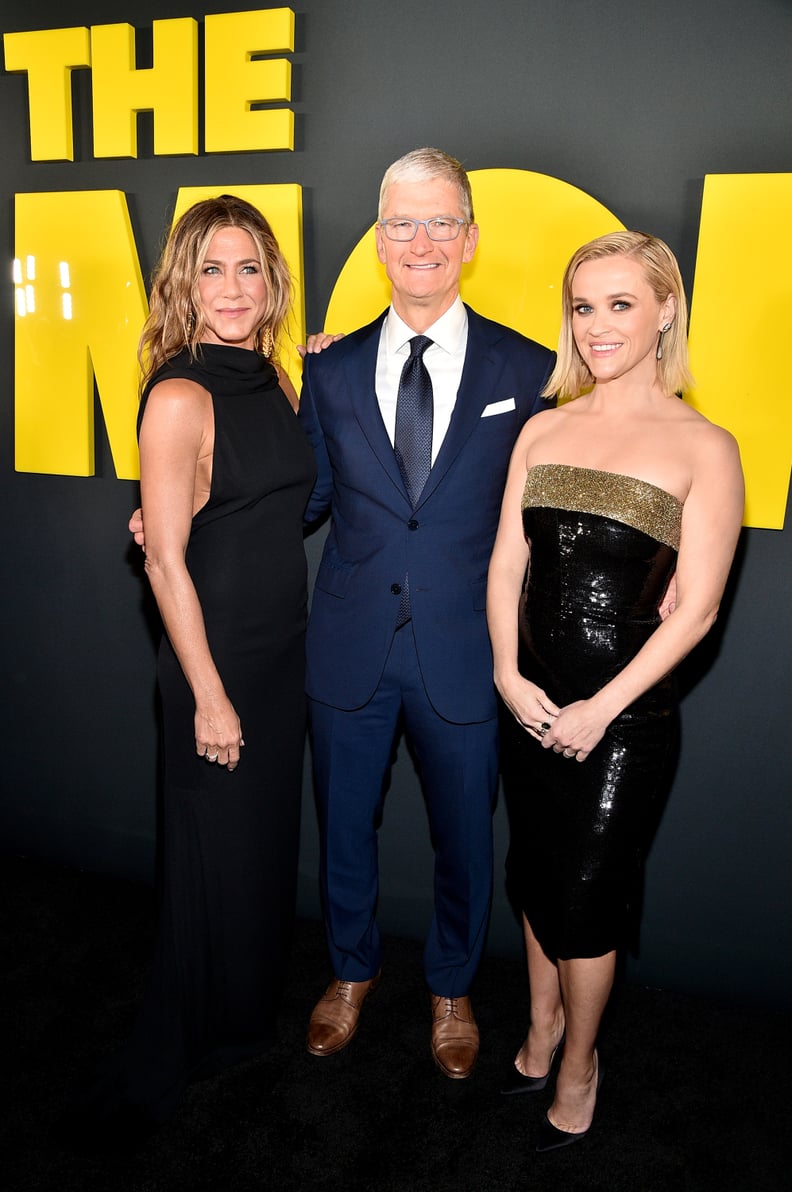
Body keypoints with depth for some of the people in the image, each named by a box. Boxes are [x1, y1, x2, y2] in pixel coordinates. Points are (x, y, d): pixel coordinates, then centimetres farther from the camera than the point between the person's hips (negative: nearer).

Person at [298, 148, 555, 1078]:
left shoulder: (526, 370, -3)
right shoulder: (332, 369, 2)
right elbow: (306, 498, 7)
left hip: (464, 653, -1)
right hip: (349, 648, 2)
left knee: (464, 837, 16)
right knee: (343, 825, 19)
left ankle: (451, 987, 45)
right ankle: (352, 971, 47)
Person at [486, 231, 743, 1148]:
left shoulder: (703, 446, -8)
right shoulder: (543, 430, 6)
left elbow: (696, 606, -11)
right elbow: (506, 563, 5)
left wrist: (603, 708, -13)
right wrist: (508, 674, -6)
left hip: (624, 714, -4)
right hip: (533, 702, 4)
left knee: (585, 900, 8)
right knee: (536, 881, 19)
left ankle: (578, 1067, 34)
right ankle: (542, 1026, 44)